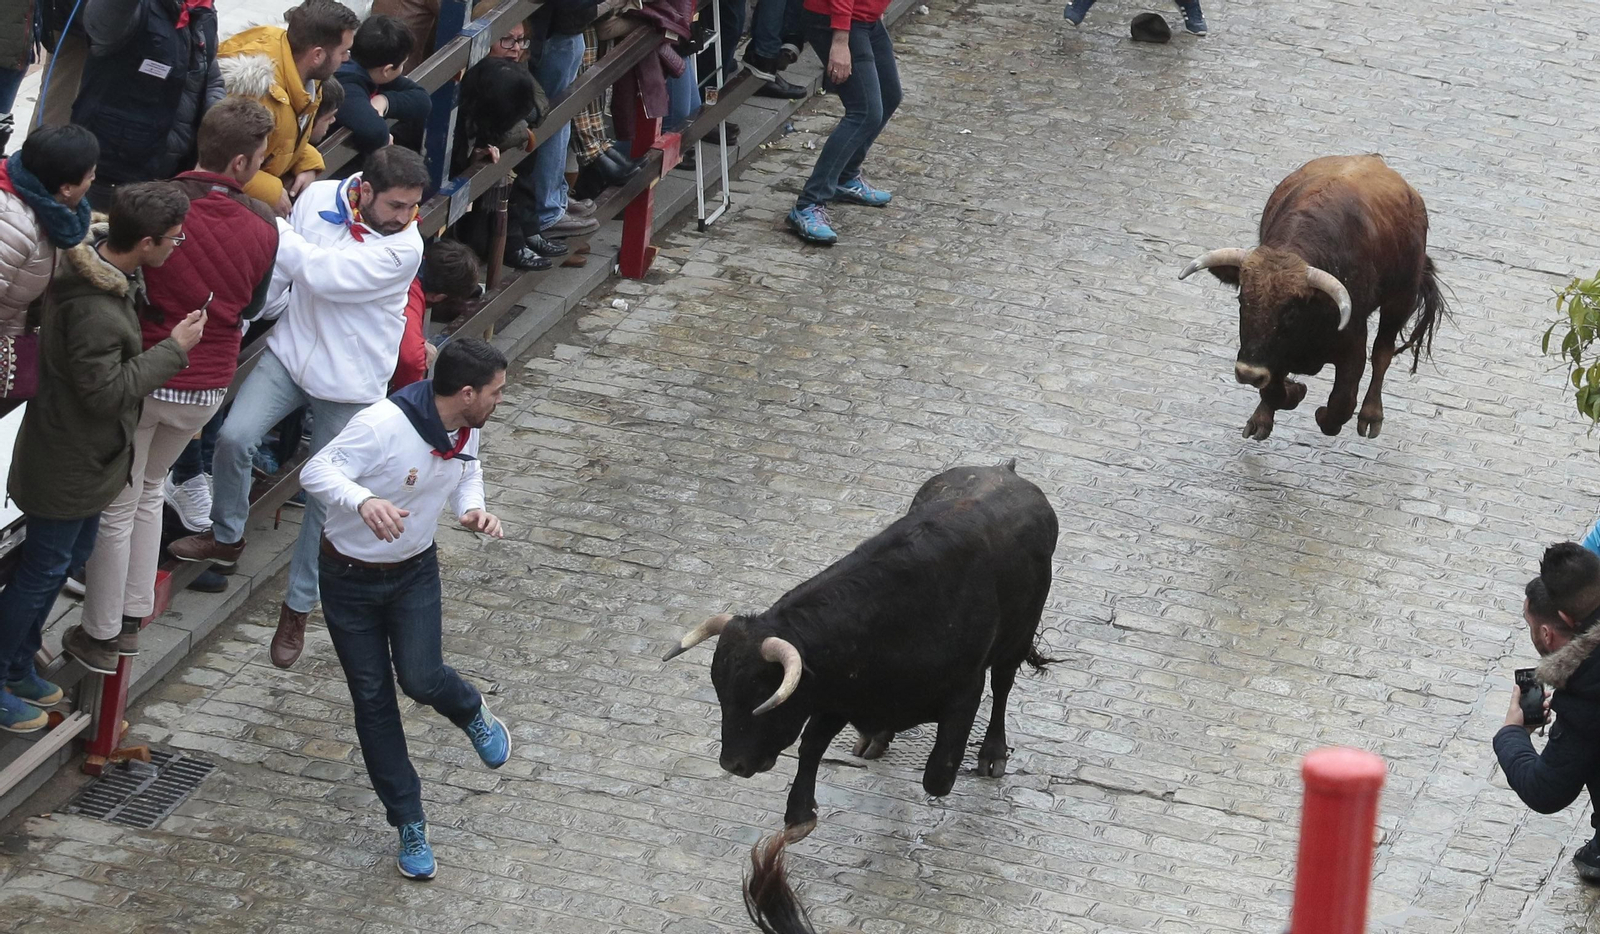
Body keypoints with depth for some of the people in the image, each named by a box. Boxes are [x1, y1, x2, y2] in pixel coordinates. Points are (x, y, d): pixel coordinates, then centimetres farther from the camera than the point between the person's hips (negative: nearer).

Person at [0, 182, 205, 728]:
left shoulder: (102, 265, -3)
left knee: (70, 556, 23)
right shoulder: (95, 311, -35)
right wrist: (174, 349, -24)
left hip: (87, 454, 10)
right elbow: (107, 391, -29)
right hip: (68, 463, -10)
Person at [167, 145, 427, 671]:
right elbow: (283, 268, 6)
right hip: (293, 349, 3)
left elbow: (322, 274, -29)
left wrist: (267, 226, -23)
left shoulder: (404, 248, -23)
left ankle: (298, 608, 20)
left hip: (349, 381, -3)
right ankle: (226, 538, 13)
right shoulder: (318, 198, -9)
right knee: (235, 436, -15)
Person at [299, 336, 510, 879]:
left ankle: (473, 715, 21)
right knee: (373, 700, 3)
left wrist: (472, 508, -8)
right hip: (350, 579, -4)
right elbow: (316, 471, -31)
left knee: (420, 679, -15)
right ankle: (410, 824, 13)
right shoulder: (383, 426, -31)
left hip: (415, 572, 4)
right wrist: (363, 501, -51)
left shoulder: (467, 430, -8)